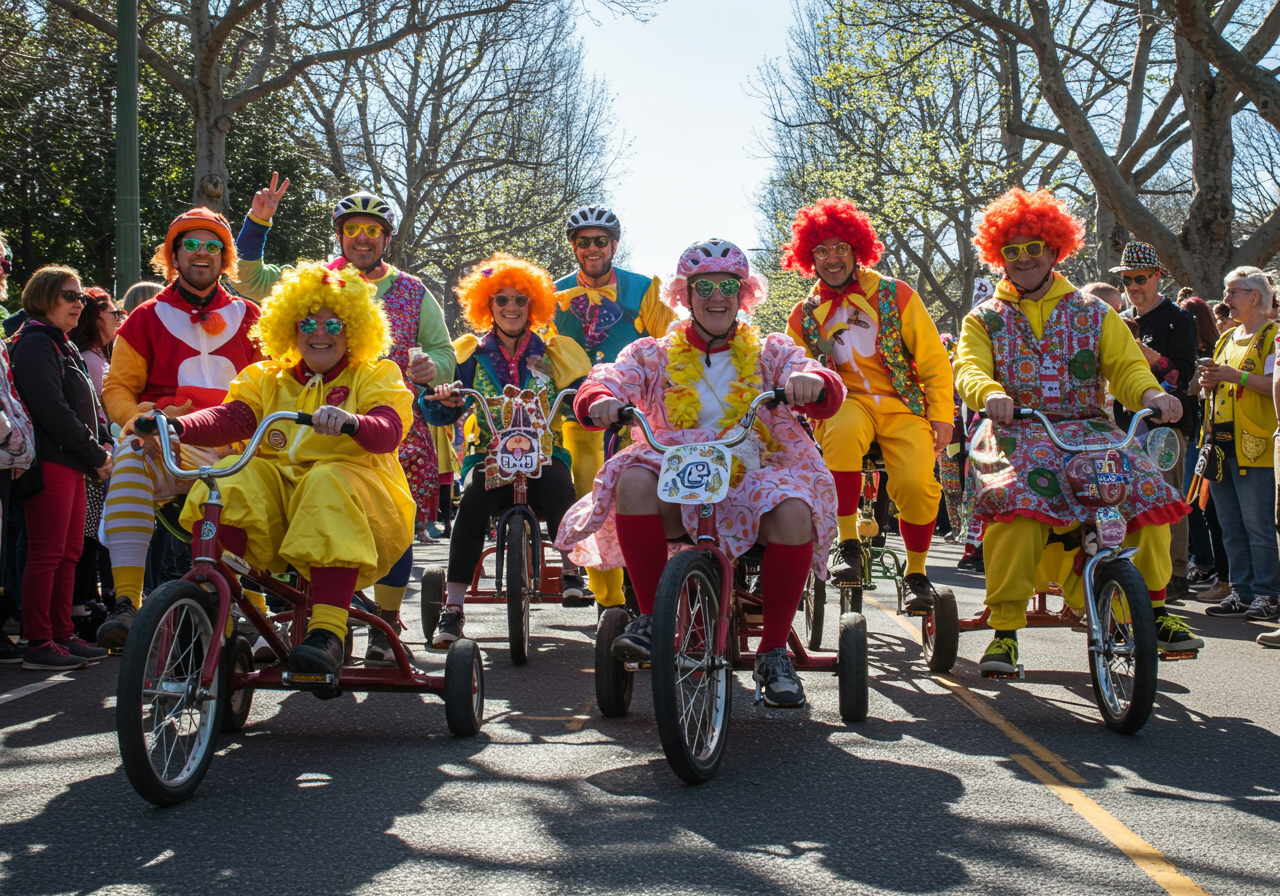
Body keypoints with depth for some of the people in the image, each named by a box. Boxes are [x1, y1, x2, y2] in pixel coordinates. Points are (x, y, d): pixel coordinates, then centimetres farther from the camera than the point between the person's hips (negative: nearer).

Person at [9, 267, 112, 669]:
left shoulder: (65, 347, 21)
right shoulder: (35, 344, -10)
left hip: (73, 463, 10)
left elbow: (87, 403, 23)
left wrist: (103, 443, 5)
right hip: (50, 461, -10)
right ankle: (38, 644, -5)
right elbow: (53, 410, -19)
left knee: (69, 553, 12)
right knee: (47, 554, -8)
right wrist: (96, 455, -14)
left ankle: (63, 635, 19)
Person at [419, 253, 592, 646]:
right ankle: (453, 607, -30)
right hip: (490, 454, 0)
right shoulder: (472, 355, 11)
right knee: (474, 495, -33)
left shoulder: (552, 353, 10)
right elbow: (441, 415, 4)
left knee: (556, 487, -35)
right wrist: (439, 397, -19)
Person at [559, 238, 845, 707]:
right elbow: (606, 383, -1)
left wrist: (813, 381, -28)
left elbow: (828, 398, -2)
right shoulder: (653, 354, 17)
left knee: (793, 509, -34)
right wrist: (601, 400, -27)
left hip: (754, 482, 0)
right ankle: (651, 617, -19)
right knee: (635, 480, -32)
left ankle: (774, 651, -18)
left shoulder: (771, 351, 15)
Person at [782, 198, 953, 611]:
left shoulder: (894, 294, 4)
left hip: (902, 405, -1)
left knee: (917, 482, -27)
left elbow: (934, 360, 5)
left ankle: (916, 573, 1)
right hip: (845, 405, 1)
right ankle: (849, 546, -28)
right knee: (843, 431, -38)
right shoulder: (804, 316, 11)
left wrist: (942, 415, -4)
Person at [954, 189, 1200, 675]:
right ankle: (1004, 630, -28)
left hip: (1087, 429, 2)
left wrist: (1150, 392, -18)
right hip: (1017, 433, -2)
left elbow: (1126, 365, 6)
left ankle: (1153, 609, -5)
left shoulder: (1093, 313, 18)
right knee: (1017, 503, -34)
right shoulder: (985, 319, 15)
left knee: (1146, 493, -24)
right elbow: (968, 369, -3)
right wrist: (989, 392, -28)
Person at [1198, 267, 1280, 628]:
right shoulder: (1227, 338, 21)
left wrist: (1237, 376, -19)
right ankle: (1242, 592, 13)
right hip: (1222, 443, 8)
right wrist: (1210, 382, 7)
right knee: (1231, 527, 8)